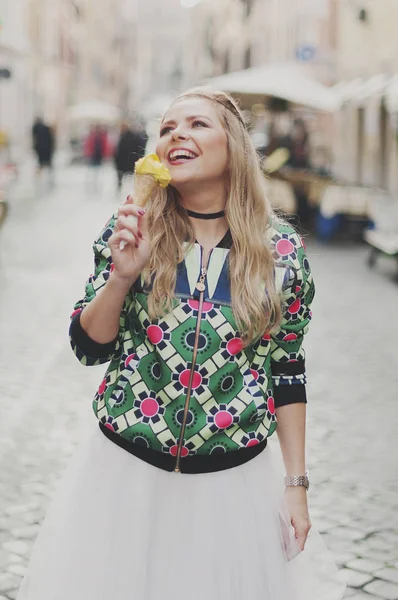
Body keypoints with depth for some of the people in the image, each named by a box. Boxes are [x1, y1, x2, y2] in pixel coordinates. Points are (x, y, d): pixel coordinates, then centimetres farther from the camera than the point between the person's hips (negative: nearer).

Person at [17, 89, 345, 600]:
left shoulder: (282, 251, -4)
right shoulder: (129, 231, -3)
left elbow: (288, 373, 2)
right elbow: (87, 348, -1)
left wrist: (297, 484, 3)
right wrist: (122, 274, -18)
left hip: (234, 480, 0)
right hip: (124, 471, 1)